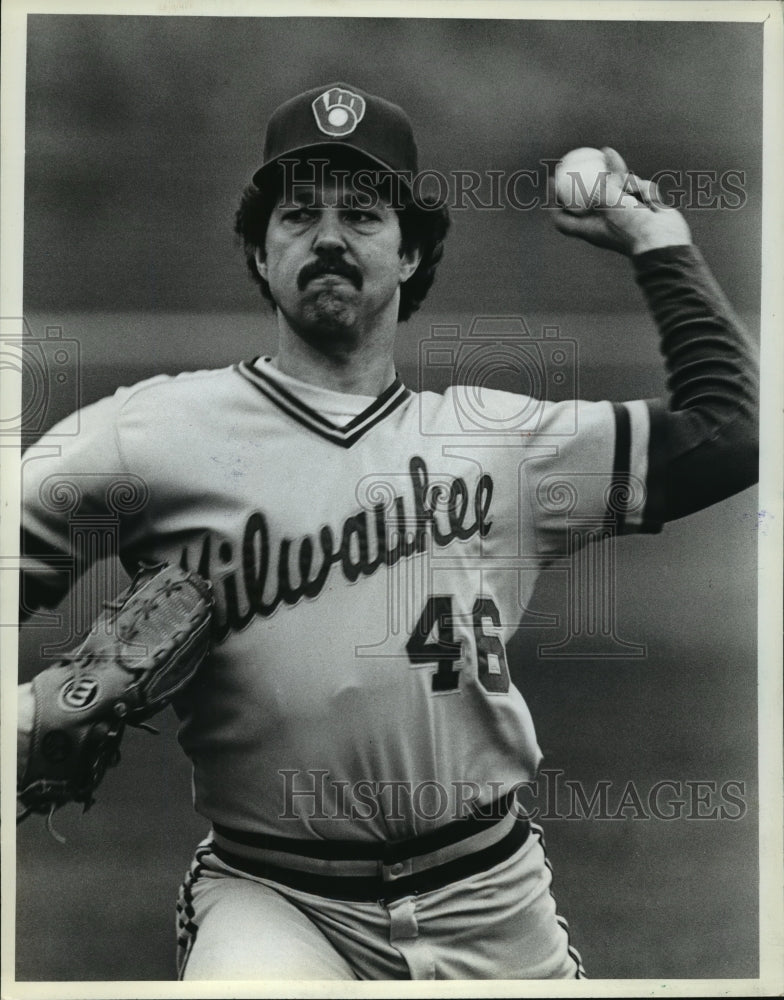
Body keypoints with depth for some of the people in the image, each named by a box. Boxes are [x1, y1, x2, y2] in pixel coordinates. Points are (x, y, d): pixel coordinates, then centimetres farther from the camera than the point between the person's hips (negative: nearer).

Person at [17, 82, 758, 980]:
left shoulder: (499, 438, 7)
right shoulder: (155, 430, 0)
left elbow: (729, 431, 9)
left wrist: (655, 238, 12)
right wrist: (30, 712, -20)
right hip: (271, 899, -3)